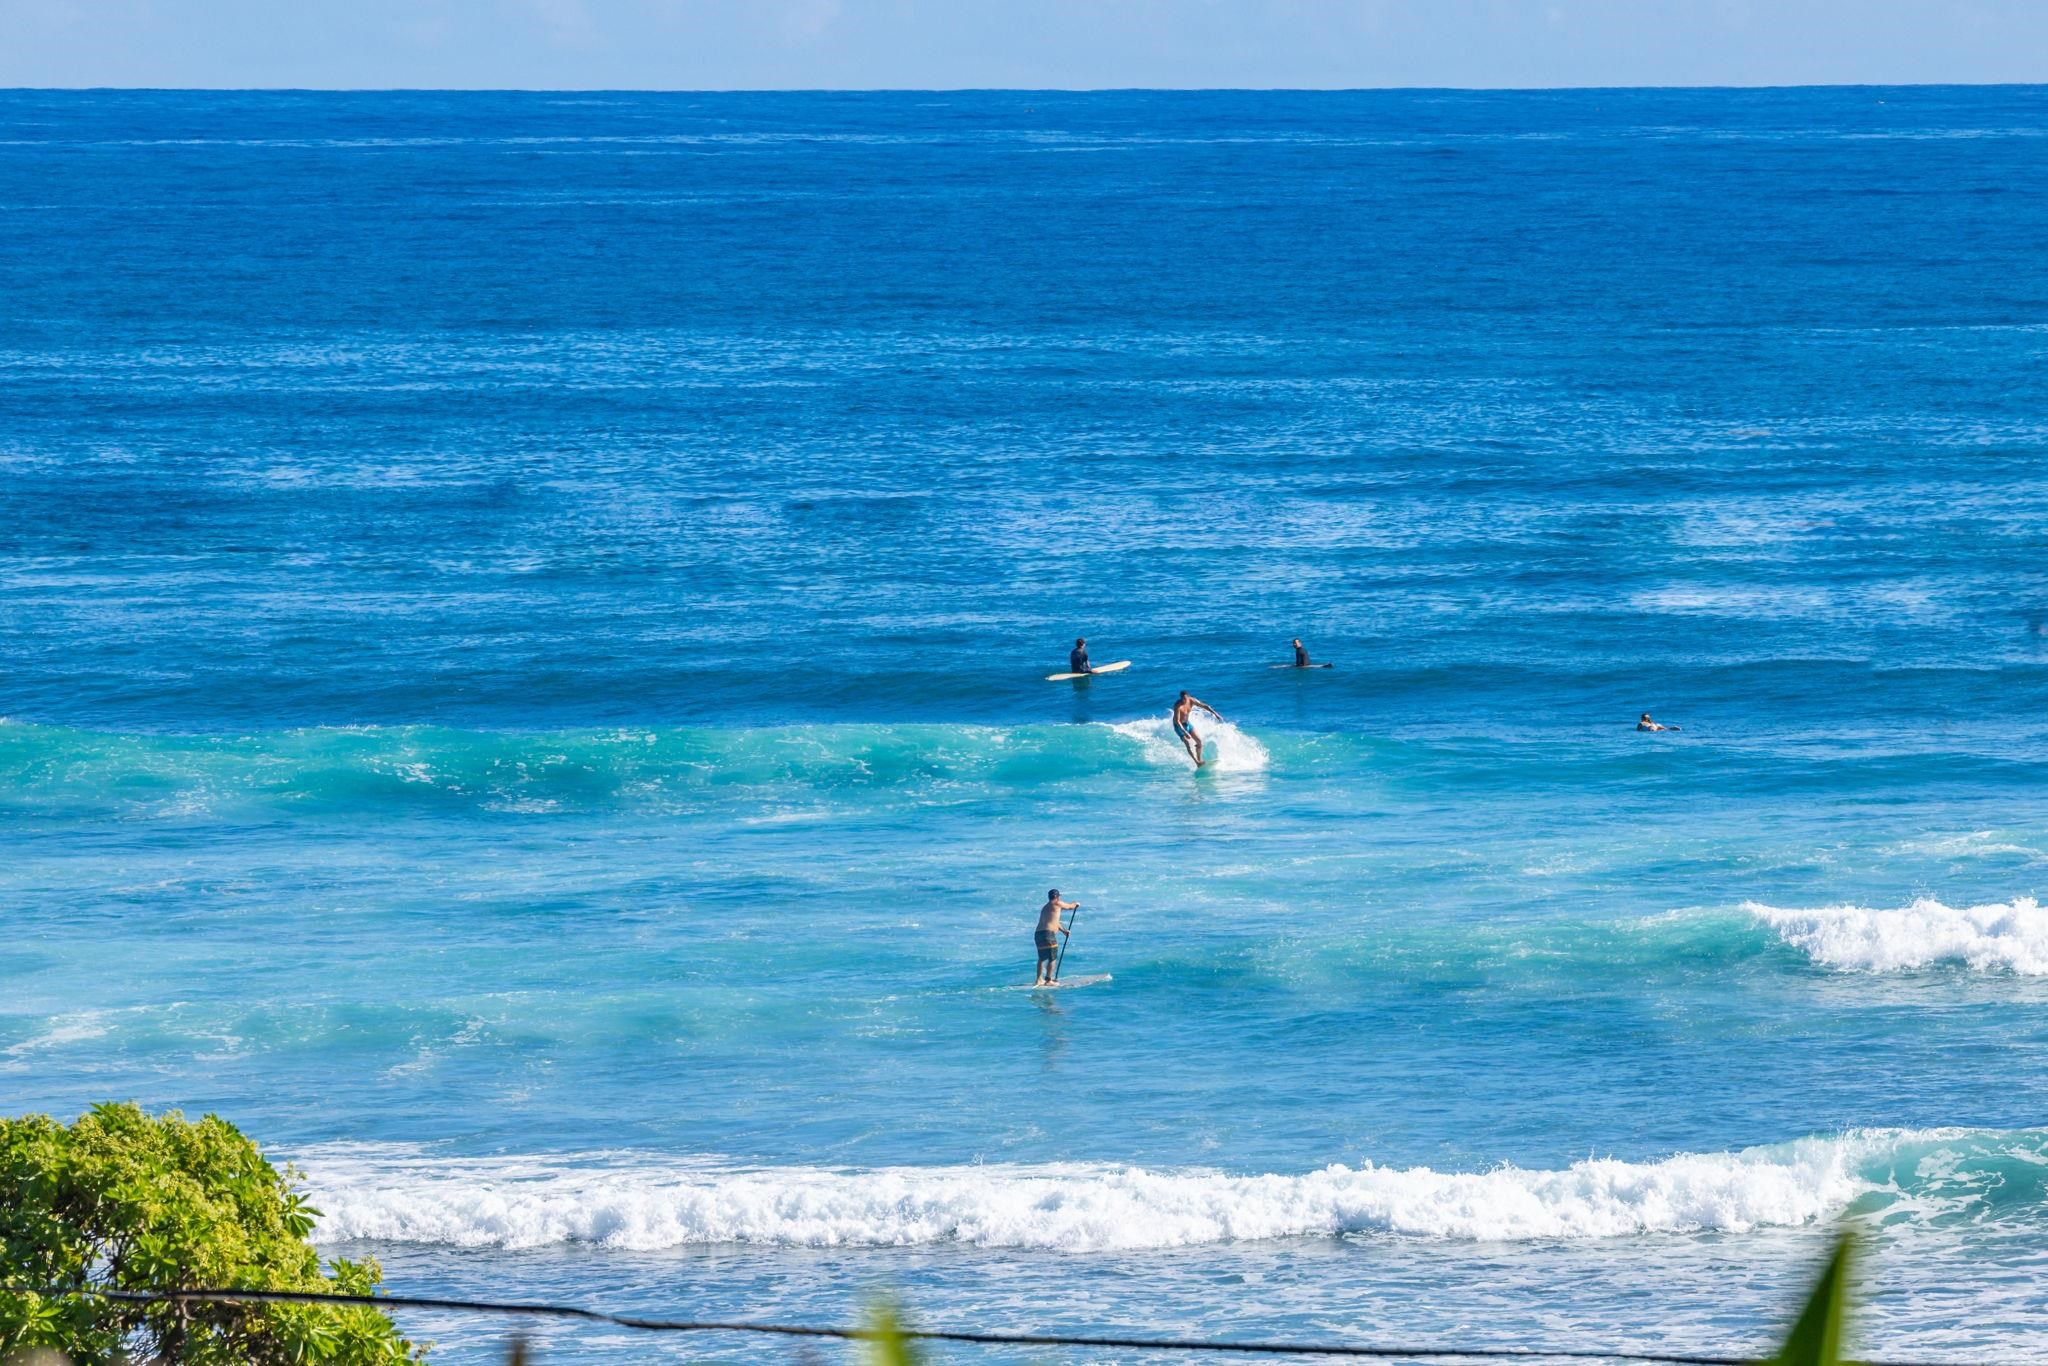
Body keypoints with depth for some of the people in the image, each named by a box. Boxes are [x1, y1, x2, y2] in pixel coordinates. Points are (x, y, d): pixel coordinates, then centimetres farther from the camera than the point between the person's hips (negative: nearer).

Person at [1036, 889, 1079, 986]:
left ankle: (1039, 980, 22)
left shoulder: (1045, 908, 25)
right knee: (1053, 959, -2)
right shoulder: (1057, 904, 0)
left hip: (1037, 934, 8)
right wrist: (1076, 904, 37)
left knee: (1042, 958, 19)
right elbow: (1070, 906, 14)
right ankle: (1048, 980, -5)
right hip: (1048, 934, -8)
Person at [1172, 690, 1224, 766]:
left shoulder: (1192, 701, -13)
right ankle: (1197, 762, -18)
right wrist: (1184, 732, -40)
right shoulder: (1178, 706, -29)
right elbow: (1177, 721, -32)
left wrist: (1215, 714, -10)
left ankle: (1199, 760, 17)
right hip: (1179, 726, -7)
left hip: (1188, 723, 7)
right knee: (1188, 744, -17)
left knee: (1199, 741, 6)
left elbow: (1205, 706, -4)